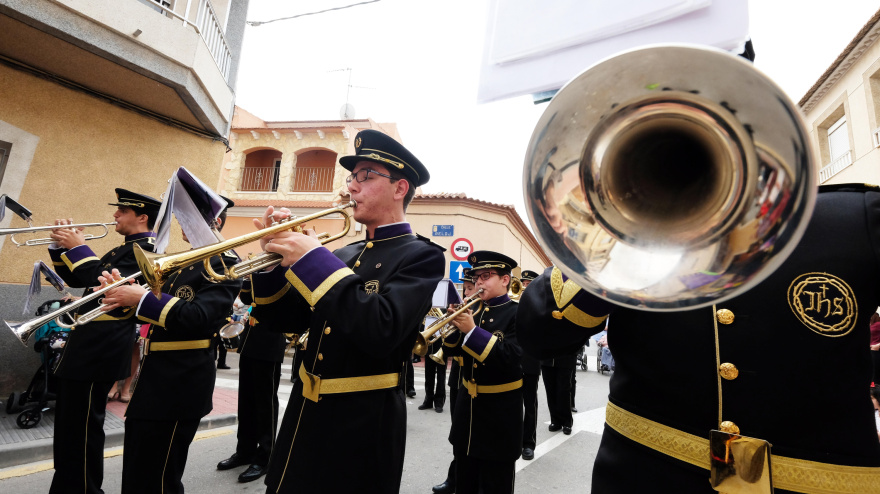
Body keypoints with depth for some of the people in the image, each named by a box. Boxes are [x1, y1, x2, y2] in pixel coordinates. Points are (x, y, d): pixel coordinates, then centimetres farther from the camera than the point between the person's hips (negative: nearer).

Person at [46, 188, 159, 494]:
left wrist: (78, 248, -18)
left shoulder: (147, 249, -14)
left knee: (83, 425, 0)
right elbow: (75, 280, 20)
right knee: (72, 423, 21)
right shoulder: (124, 249, 17)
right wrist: (61, 246, 7)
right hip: (89, 345, 10)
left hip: (100, 350, -10)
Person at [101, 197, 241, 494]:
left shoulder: (225, 264, -15)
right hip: (154, 380, 9)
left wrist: (142, 299, -26)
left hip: (181, 385, -9)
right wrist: (124, 291, -4)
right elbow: (156, 308, 13)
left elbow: (199, 317, -27)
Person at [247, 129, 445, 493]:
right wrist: (275, 256, -7)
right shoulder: (342, 255, 7)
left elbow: (382, 331, -30)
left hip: (361, 426, -6)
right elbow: (282, 318, 9)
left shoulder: (422, 256, -14)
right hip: (303, 413, 7)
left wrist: (313, 259, -25)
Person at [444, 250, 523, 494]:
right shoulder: (473, 310, 5)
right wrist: (455, 325, -12)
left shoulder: (518, 314, -14)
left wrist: (472, 331, -29)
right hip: (468, 404, 6)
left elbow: (511, 358, -26)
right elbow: (454, 350, 7)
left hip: (499, 411, -6)